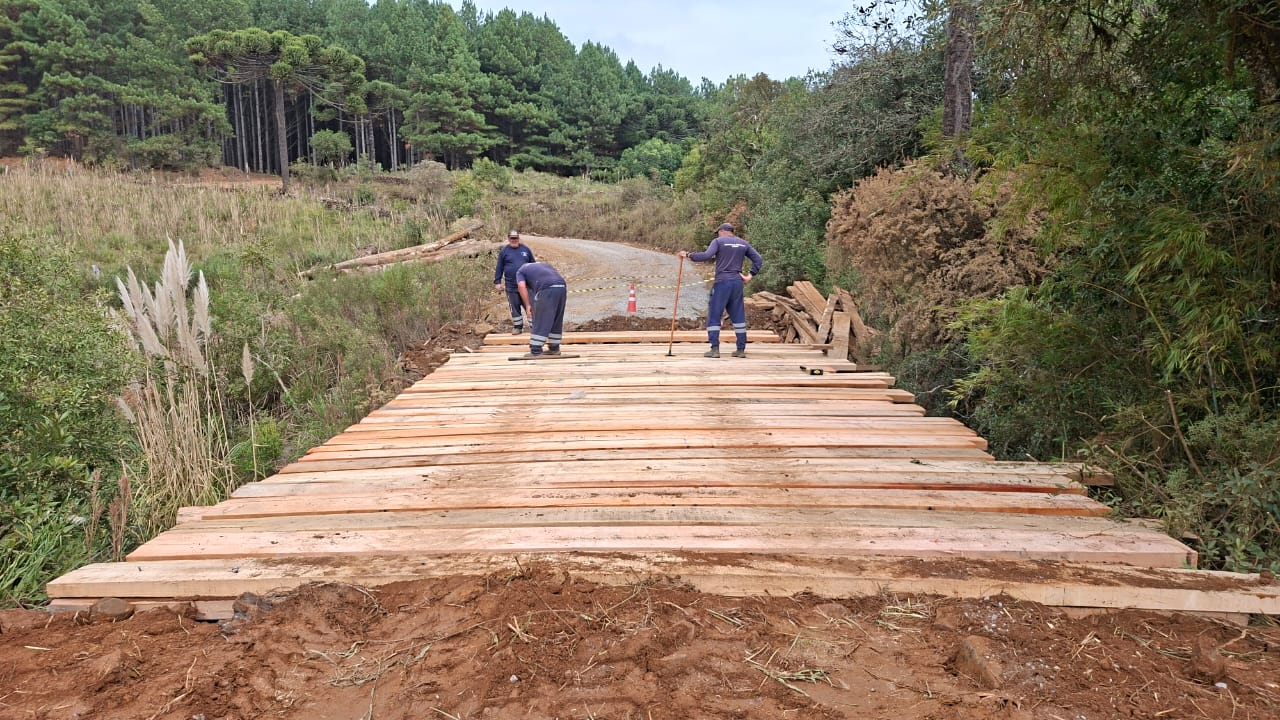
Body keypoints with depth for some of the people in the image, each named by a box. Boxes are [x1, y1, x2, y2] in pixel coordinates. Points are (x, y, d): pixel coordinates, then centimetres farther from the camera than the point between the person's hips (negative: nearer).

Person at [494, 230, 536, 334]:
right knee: (514, 307, 6)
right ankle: (518, 326, 17)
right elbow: (499, 268, 6)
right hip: (511, 285, 0)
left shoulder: (526, 249, 7)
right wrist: (497, 281, 2)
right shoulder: (504, 252, 4)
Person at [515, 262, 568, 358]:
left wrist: (527, 305, 1)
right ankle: (554, 348, 24)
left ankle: (536, 351, 4)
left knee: (540, 322, 2)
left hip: (546, 289, -6)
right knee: (556, 321, 18)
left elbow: (521, 286, 0)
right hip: (562, 287, 6)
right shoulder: (544, 264, 39)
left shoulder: (520, 271, 21)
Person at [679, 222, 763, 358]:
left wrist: (688, 255, -7)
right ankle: (741, 349, 9)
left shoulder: (718, 241, -2)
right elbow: (758, 259, 10)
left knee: (714, 316, 0)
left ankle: (715, 349, -7)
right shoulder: (743, 243, 14)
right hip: (738, 283, 5)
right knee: (738, 315, 10)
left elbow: (706, 256, -17)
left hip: (722, 282, -5)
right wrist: (750, 275, 7)